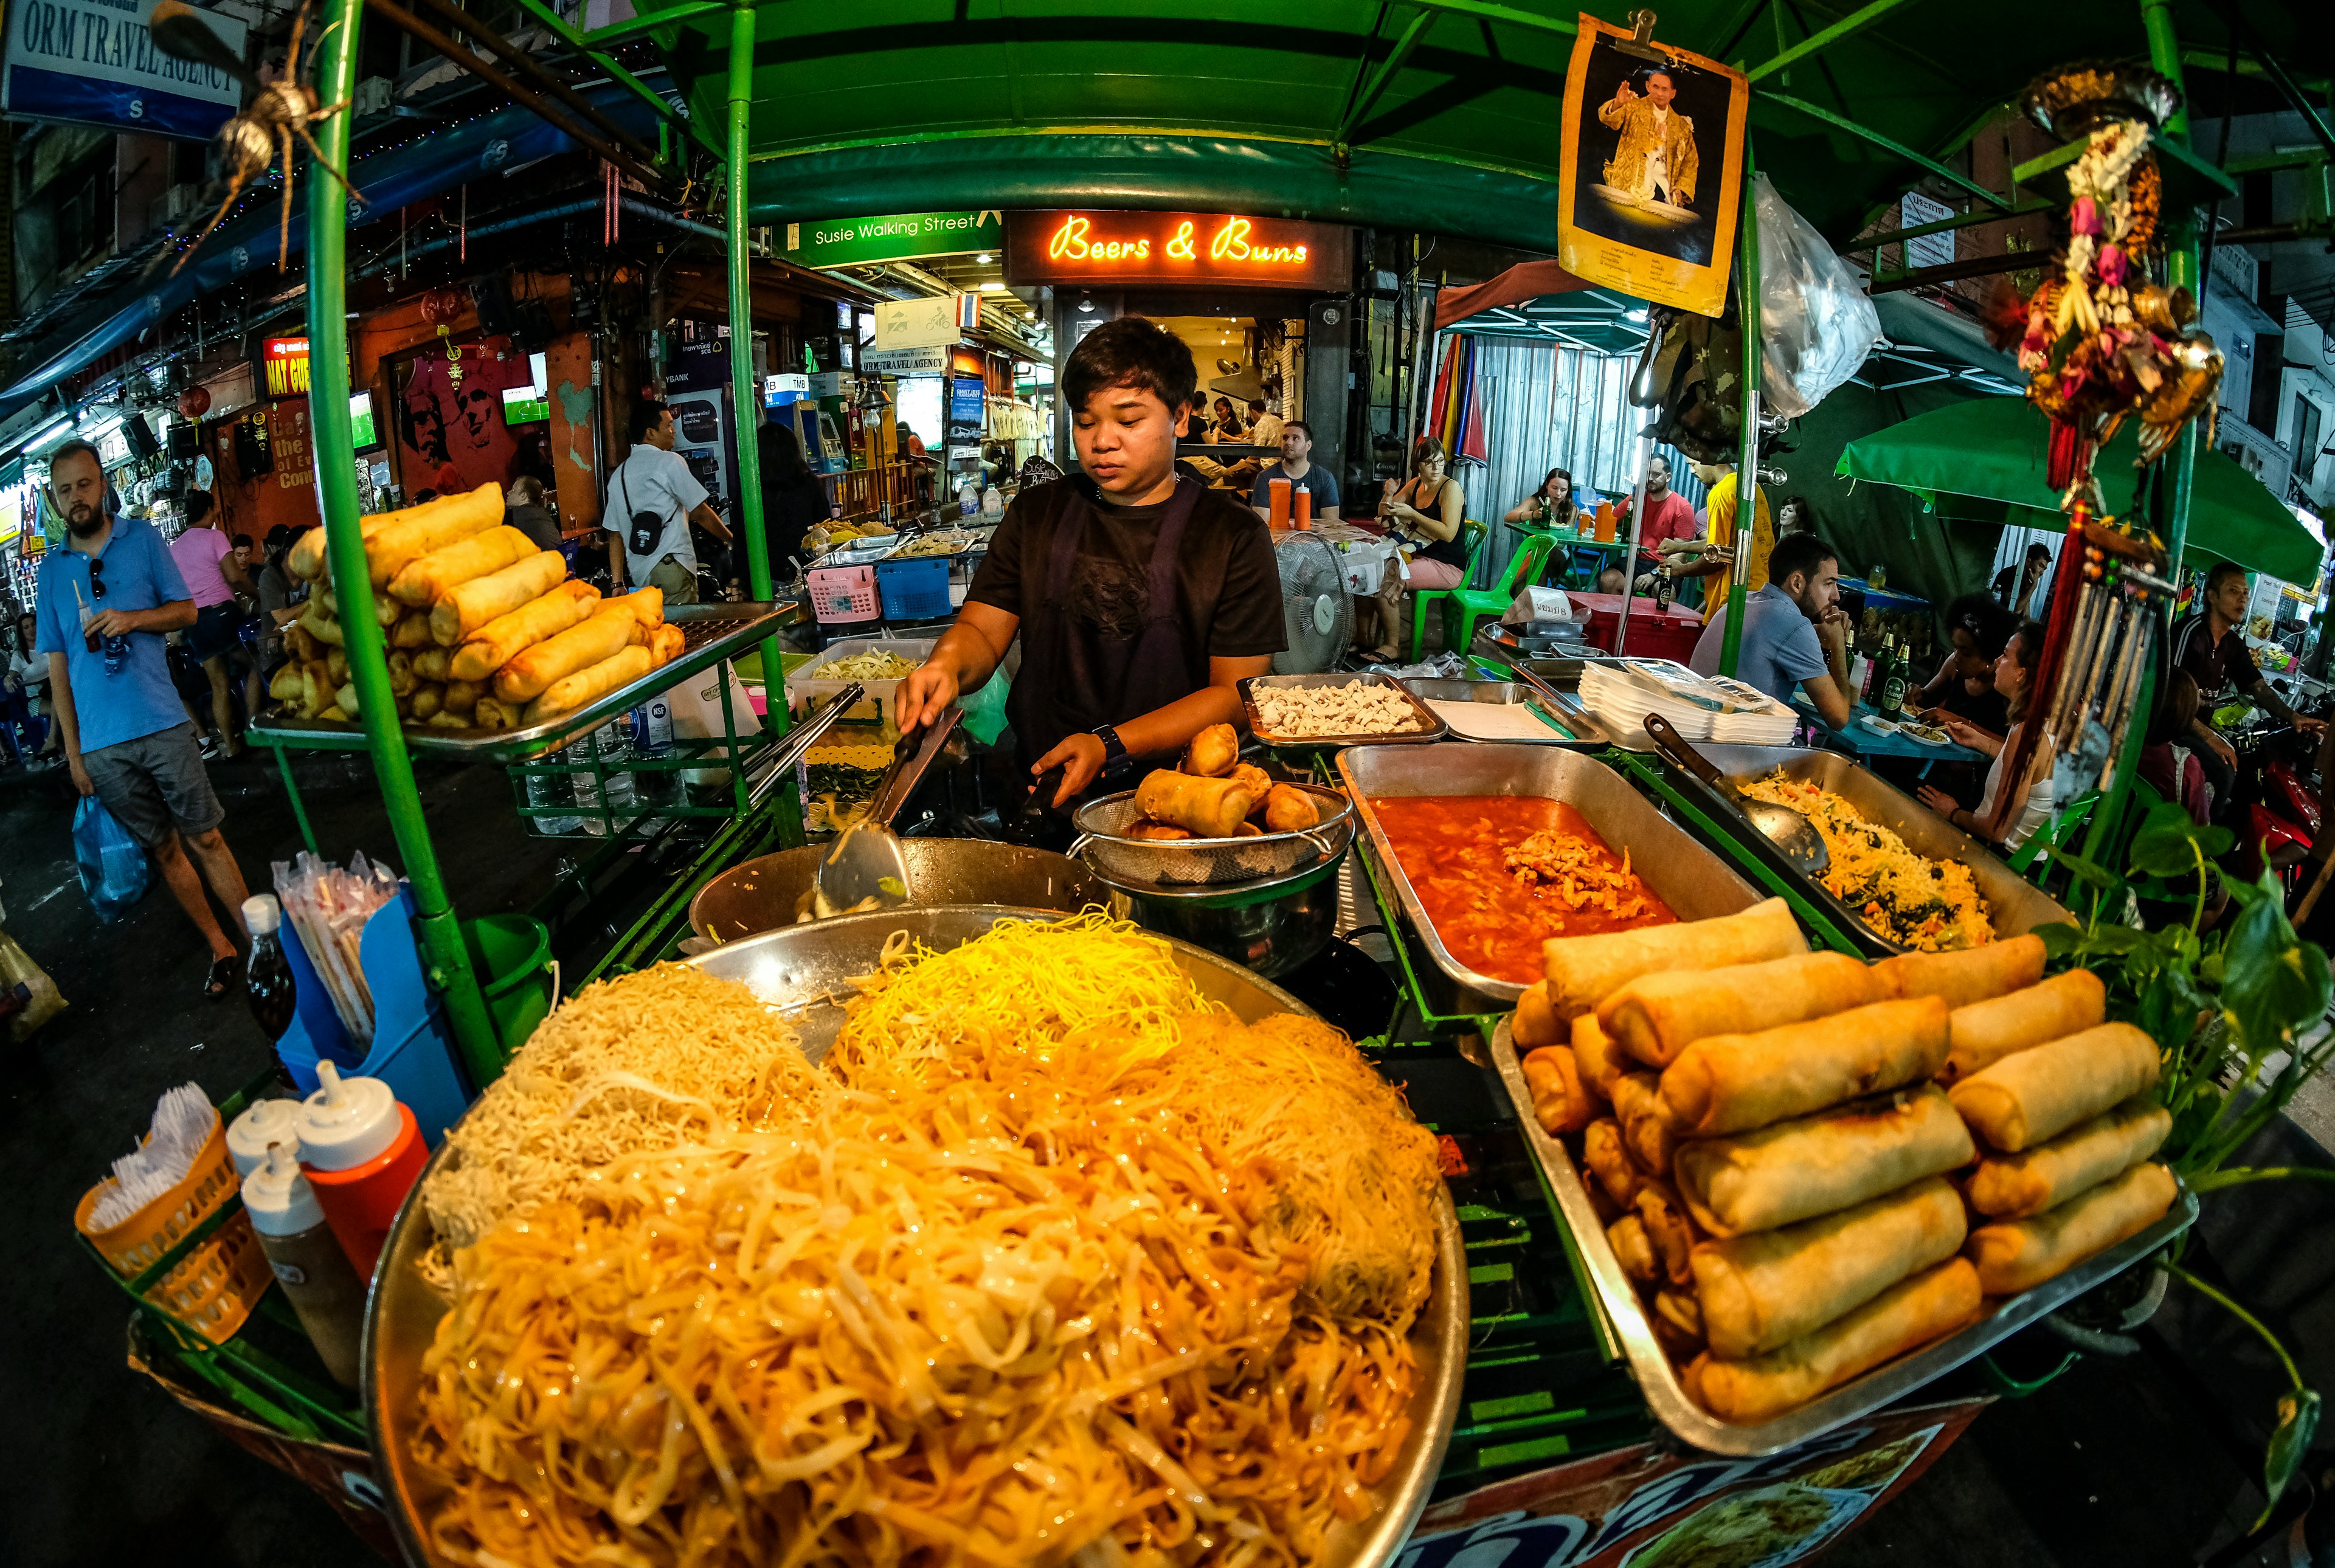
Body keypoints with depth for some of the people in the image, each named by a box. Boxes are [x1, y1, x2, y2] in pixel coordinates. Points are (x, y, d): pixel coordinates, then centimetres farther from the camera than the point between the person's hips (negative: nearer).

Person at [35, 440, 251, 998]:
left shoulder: (143, 539, 3)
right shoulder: (51, 569, 7)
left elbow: (187, 610, 6)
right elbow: (57, 665, 8)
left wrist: (132, 618, -16)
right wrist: (72, 750, 5)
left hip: (162, 726, -2)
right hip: (101, 745, 2)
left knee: (206, 837, -1)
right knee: (164, 849, 9)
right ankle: (220, 947, 19)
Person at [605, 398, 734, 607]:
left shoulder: (619, 474, 18)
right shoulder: (669, 461, -4)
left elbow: (615, 533, 15)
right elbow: (700, 513, -3)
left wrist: (617, 583, 14)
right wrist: (731, 539, 13)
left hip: (639, 574, 8)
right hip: (672, 567, -7)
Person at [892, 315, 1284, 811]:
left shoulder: (1233, 536, 2)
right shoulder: (1036, 514, 16)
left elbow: (1236, 692, -3)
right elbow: (982, 629, 11)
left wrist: (1110, 747, -14)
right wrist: (947, 667, -15)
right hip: (1035, 777, 3)